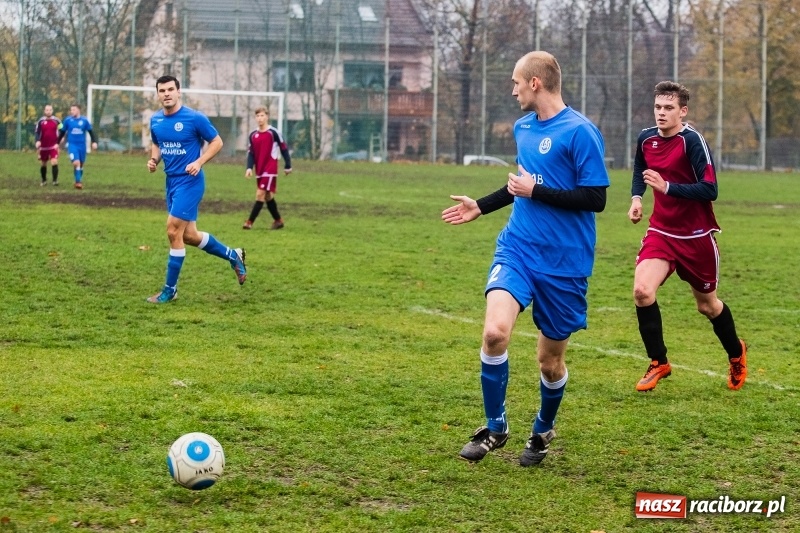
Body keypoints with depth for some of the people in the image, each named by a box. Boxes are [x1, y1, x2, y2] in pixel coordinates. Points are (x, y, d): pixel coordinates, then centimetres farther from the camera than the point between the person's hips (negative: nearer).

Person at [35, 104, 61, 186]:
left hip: (53, 146, -1)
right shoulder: (41, 121, -1)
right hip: (43, 147, 1)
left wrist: (58, 143, 0)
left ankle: (55, 180, -14)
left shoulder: (56, 121, 0)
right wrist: (38, 141, -19)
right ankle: (44, 180, 29)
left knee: (54, 162, -17)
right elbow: (37, 132, -2)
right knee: (44, 164, 12)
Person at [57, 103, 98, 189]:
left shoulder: (84, 120, -1)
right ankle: (78, 182, -15)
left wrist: (94, 142, -4)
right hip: (72, 144, -2)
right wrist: (57, 143, 13)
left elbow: (91, 131, 6)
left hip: (82, 145, 2)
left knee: (81, 164, 12)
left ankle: (79, 180, 31)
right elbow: (62, 132, 9)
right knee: (76, 163, -19)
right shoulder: (68, 120, -1)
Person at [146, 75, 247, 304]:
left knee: (174, 231, -11)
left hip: (189, 181, -7)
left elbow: (217, 141, -6)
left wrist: (199, 162, -18)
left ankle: (170, 289, 1)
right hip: (171, 181, 7)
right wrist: (154, 159, 0)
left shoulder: (195, 118, -14)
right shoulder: (155, 120, 5)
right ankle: (232, 255, 34)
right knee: (189, 235, 11)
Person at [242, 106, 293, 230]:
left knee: (260, 194, -13)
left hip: (270, 170, -6)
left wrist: (287, 166, 1)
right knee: (268, 196, 13)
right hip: (259, 171, 6)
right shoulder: (253, 135, 6)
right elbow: (251, 153, 7)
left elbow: (284, 149, -2)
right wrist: (249, 168, -8)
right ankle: (278, 220, 26)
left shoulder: (273, 133, -9)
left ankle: (250, 221, -14)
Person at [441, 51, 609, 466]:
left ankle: (543, 431, 36)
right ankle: (495, 427, -1)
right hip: (518, 248, 5)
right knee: (495, 331, -19)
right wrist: (481, 207, 27)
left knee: (551, 358, 8)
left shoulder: (580, 132, -13)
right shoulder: (523, 128, 10)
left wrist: (536, 191, -15)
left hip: (564, 261, -5)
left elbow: (595, 198, -17)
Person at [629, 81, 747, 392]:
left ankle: (736, 354, 41)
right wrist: (636, 198, 4)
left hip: (696, 236, -4)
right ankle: (658, 363, -2)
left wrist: (667, 187, -31)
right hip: (661, 231, 4)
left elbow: (709, 190, -24)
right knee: (642, 291, -18)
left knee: (707, 305, 12)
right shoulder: (646, 139, 0)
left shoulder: (692, 141, -18)